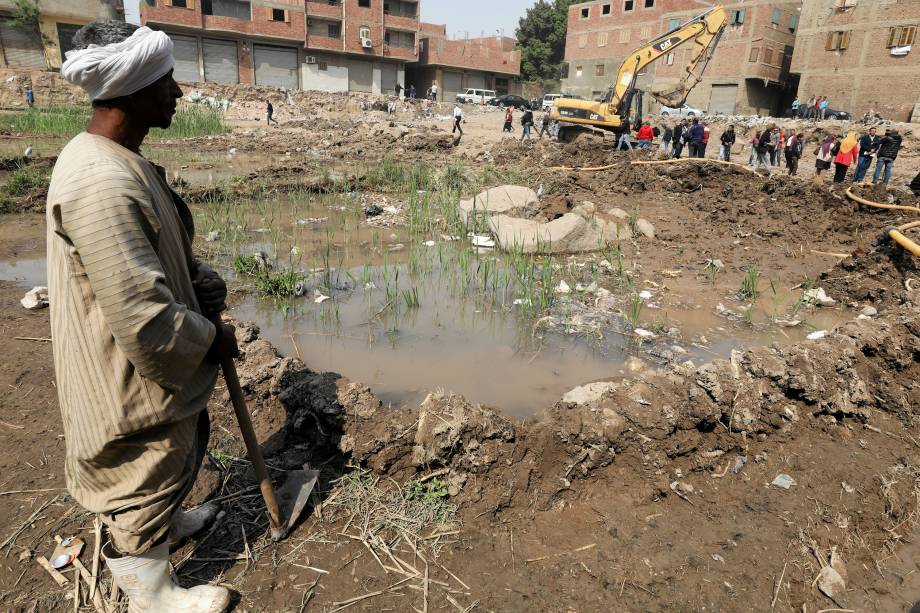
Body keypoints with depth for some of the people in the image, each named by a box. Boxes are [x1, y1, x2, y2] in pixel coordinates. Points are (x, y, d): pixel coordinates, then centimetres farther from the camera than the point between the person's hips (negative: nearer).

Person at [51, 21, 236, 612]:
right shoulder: (101, 185, -32)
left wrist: (207, 285, -1)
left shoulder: (121, 160, 3)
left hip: (159, 366, 10)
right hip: (133, 383, -10)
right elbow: (143, 320, -32)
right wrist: (211, 338, -15)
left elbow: (169, 249, 15)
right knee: (145, 482, 13)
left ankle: (169, 522, 59)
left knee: (185, 445, 31)